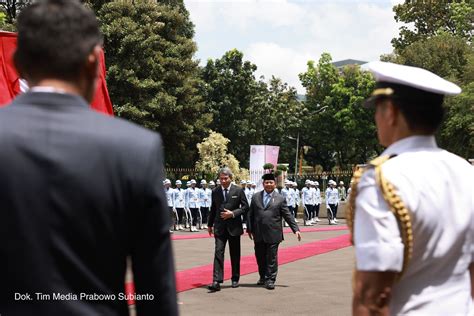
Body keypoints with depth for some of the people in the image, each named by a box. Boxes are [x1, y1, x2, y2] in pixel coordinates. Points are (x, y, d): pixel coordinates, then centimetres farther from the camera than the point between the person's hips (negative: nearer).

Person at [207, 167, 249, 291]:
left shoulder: (238, 190, -2)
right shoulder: (215, 191, 6)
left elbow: (245, 207, 0)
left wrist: (233, 213, -13)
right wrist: (210, 224, 16)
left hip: (234, 226, -1)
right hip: (219, 227, 1)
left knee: (235, 254, 9)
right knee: (218, 253, -9)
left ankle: (235, 279, 23)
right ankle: (217, 281, -14)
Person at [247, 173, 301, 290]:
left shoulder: (280, 199, 2)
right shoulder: (256, 197, 9)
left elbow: (288, 215, 2)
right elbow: (251, 214, 12)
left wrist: (296, 229, -3)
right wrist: (249, 229, 8)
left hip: (273, 234, -3)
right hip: (258, 234, 3)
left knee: (272, 257, -2)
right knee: (260, 257, 11)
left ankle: (270, 280, 5)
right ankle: (263, 277, 28)